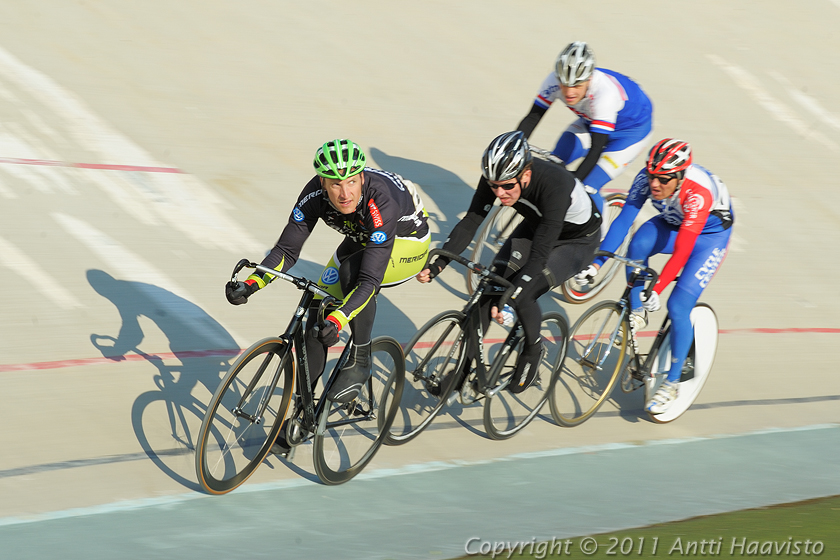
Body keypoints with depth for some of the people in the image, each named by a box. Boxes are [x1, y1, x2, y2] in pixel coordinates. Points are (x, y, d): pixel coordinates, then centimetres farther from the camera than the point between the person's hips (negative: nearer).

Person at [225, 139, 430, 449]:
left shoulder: (381, 201, -41)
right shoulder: (315, 194, -26)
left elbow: (369, 281, -44)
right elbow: (286, 249, -17)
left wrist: (338, 320, -57)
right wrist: (251, 284, -33)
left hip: (407, 242, -6)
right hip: (361, 240, 6)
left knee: (351, 270, -35)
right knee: (317, 311, -6)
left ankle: (359, 362, -16)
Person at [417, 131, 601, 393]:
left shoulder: (554, 184, -42)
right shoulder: (496, 178, -26)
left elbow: (540, 253, -45)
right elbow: (470, 222, -21)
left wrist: (509, 296, -52)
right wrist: (437, 265, -32)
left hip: (577, 240, -6)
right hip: (534, 226, 6)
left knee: (523, 294, -24)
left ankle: (533, 350, 6)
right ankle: (465, 365, 1)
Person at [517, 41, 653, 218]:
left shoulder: (604, 92, -41)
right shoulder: (554, 81, -28)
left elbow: (596, 149, -42)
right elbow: (532, 119, -19)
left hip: (633, 129, -6)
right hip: (591, 121, 6)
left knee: (587, 189, -18)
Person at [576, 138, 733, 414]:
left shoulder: (698, 193, -39)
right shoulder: (647, 178, -25)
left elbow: (681, 252, -41)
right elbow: (623, 220, -25)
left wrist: (656, 290, -47)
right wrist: (596, 263, -33)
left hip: (710, 234, -4)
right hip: (673, 224, 4)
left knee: (678, 306, -16)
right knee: (638, 244, -30)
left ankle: (671, 384, -2)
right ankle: (636, 313, -9)